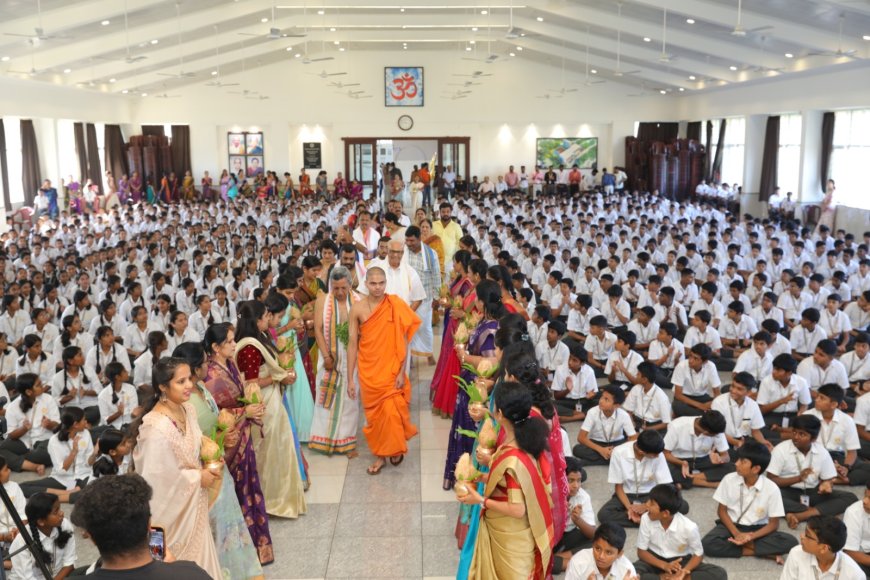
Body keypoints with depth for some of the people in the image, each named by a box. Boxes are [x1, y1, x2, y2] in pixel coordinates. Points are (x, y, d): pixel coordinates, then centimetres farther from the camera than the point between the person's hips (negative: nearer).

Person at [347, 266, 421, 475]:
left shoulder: (396, 305, -9)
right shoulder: (357, 309, -6)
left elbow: (403, 341, -5)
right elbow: (352, 344, -3)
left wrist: (402, 372, -8)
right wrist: (350, 379, -3)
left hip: (391, 370, -1)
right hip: (368, 371, 1)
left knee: (392, 412, -1)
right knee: (374, 414, 10)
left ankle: (395, 448, 27)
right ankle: (380, 455, 27)